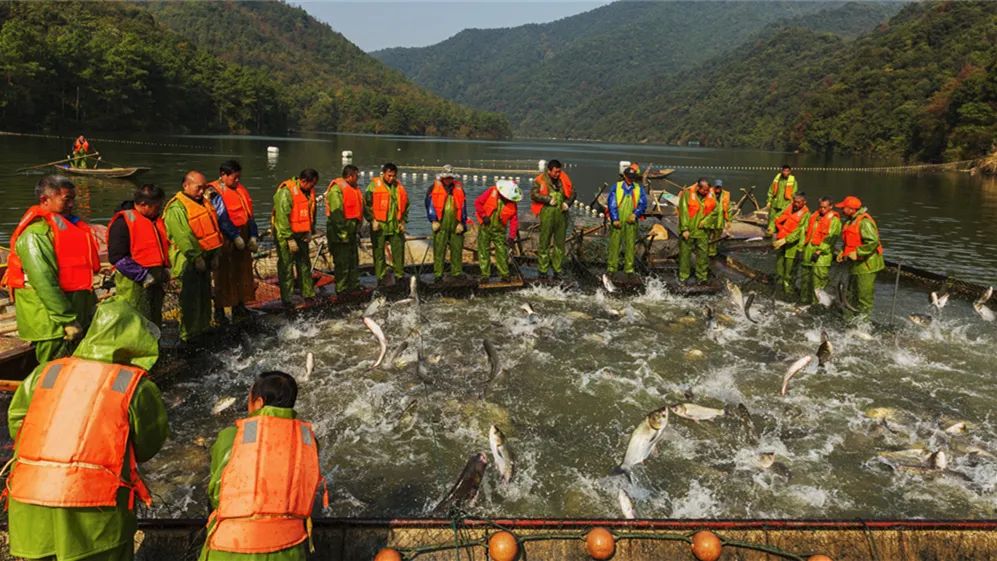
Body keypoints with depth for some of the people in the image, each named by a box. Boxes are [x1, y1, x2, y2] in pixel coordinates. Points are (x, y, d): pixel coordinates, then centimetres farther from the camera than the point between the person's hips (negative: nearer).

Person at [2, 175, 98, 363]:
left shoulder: (66, 225, 14)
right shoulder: (35, 233, -16)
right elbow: (44, 282, -24)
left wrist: (92, 305, 22)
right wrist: (68, 320, -24)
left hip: (77, 312, 10)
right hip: (52, 319, -10)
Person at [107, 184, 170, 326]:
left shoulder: (156, 220, 12)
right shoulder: (123, 222, -13)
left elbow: (163, 245, 25)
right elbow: (117, 257, -19)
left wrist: (165, 269, 10)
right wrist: (143, 276, -20)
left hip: (156, 280, 8)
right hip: (134, 282, -8)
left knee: (154, 323, 18)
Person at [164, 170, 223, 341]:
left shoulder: (205, 203, 13)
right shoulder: (176, 208, -14)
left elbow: (213, 230, 16)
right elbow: (183, 237, -20)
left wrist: (215, 255, 10)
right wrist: (196, 257, -20)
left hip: (205, 259, 8)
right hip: (188, 261, -8)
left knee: (205, 296, 16)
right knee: (191, 299, -5)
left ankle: (203, 328, 28)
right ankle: (188, 335, 4)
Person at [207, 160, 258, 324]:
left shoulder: (240, 189, 14)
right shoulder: (215, 192, -7)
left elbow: (250, 213, 12)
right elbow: (222, 217, -14)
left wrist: (253, 236, 4)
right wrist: (235, 237, -16)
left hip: (243, 238, 7)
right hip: (226, 239, -7)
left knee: (242, 273, 10)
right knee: (224, 276, -1)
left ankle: (239, 308, 19)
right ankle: (219, 311, 8)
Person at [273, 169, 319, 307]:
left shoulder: (309, 191, 4)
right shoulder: (286, 192, -21)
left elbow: (311, 212, 17)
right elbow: (282, 216, -22)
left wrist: (310, 231, 9)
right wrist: (290, 239, -21)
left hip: (301, 234, 8)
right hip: (285, 235, -8)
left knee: (305, 264, 13)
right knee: (286, 267, -3)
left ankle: (308, 294, 22)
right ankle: (286, 299, 4)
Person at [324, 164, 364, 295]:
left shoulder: (353, 188, 14)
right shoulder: (336, 189, -16)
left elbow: (359, 208, 22)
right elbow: (336, 213, -21)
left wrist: (357, 229, 20)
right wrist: (343, 232, -22)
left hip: (352, 231, 10)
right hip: (341, 232, -10)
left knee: (354, 261, 17)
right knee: (342, 263, -3)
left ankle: (354, 285, 29)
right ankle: (341, 289, 4)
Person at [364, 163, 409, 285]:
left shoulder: (400, 187, 10)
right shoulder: (374, 185, -4)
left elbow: (405, 205, 18)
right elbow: (366, 204, -4)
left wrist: (403, 221, 9)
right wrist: (372, 220, -11)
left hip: (396, 227, 4)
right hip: (379, 226, -4)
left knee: (399, 252, 8)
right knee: (379, 253, 2)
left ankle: (400, 276, 19)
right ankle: (381, 278, 11)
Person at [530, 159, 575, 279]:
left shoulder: (564, 179, 9)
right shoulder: (540, 180, -4)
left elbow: (572, 193, 15)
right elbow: (534, 194, -11)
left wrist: (567, 203, -2)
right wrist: (548, 199, -16)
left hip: (561, 214, 4)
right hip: (547, 214, -4)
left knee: (560, 242, 9)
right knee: (544, 242, -1)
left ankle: (557, 270, 18)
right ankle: (542, 270, 8)